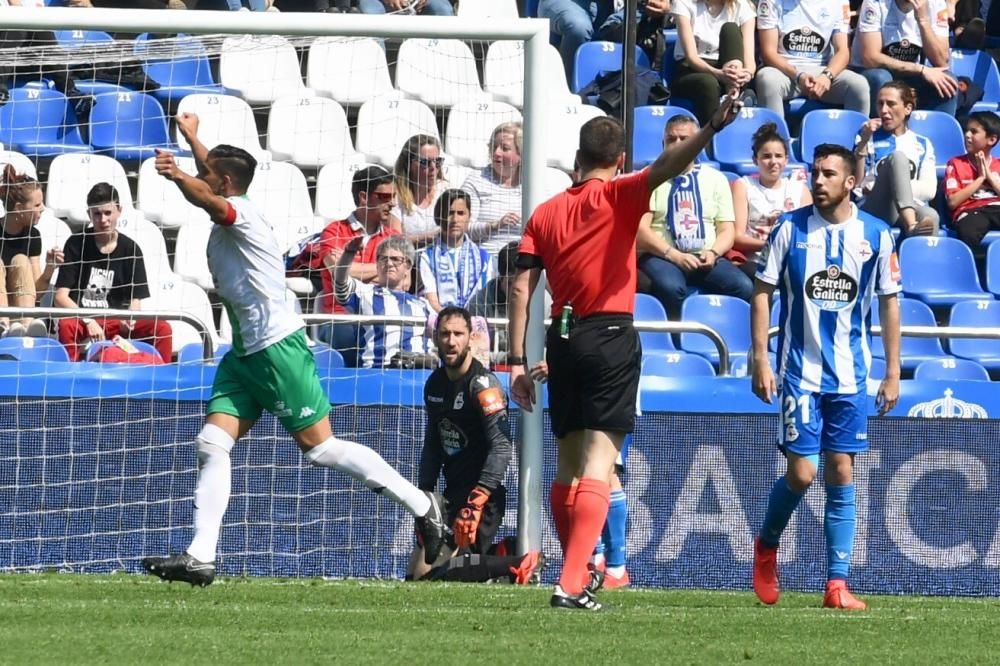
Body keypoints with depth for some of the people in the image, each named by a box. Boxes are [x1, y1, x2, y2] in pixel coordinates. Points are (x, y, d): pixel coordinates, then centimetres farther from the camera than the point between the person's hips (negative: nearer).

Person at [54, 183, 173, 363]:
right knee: (66, 326, -36)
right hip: (81, 321, -3)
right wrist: (88, 321, -22)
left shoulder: (130, 249, 5)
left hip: (116, 323, 3)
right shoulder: (76, 244, -1)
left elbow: (135, 300, 6)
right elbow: (60, 297, -7)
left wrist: (129, 320, -19)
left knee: (162, 328, -19)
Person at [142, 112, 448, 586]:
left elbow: (209, 201, -36)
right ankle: (200, 557, -9)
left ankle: (422, 506, 7)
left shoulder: (241, 212, -11)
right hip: (244, 353, 10)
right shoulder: (227, 217, 16)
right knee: (212, 443, -3)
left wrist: (178, 178, -54)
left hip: (278, 348, -10)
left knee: (320, 447, -5)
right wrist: (191, 137, 55)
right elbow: (210, 178, 39)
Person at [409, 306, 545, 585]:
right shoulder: (435, 384, 10)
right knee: (415, 571, 10)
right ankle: (506, 554, 13)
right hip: (452, 494, 9)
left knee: (427, 573, -19)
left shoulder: (482, 384, -16)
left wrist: (476, 503, -33)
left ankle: (520, 566, -10)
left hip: (483, 495, -9)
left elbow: (501, 447, -25)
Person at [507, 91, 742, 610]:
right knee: (598, 463, -9)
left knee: (569, 465, 15)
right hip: (610, 336, -5)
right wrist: (711, 129, -32)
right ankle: (571, 584, -19)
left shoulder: (545, 213, 11)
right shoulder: (619, 196, -1)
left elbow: (521, 289, 5)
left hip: (562, 339, 5)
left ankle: (574, 576, 19)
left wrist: (517, 362, 6)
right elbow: (665, 168, -22)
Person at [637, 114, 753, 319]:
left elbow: (727, 231, 14)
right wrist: (673, 255, -15)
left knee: (743, 287, -27)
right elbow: (640, 229, -2)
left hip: (705, 259, 3)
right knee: (671, 287, -38)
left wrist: (713, 253, -9)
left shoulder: (715, 179, 18)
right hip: (660, 256, -3)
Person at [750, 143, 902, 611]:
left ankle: (837, 583, 3)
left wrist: (893, 373, 5)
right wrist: (760, 360, -6)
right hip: (800, 372, -1)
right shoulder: (790, 229, -2)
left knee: (842, 475, 0)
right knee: (802, 472, -7)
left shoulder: (876, 235, 1)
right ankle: (766, 546, 22)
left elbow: (889, 303, 8)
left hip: (850, 376, 2)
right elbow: (762, 291, 1)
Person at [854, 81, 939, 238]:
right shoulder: (870, 137, 15)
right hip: (873, 206, -1)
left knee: (931, 216, -36)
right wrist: (863, 143, -9)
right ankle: (911, 226, -51)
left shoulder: (922, 144, 18)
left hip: (912, 207, 1)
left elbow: (929, 190, 5)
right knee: (897, 156, -28)